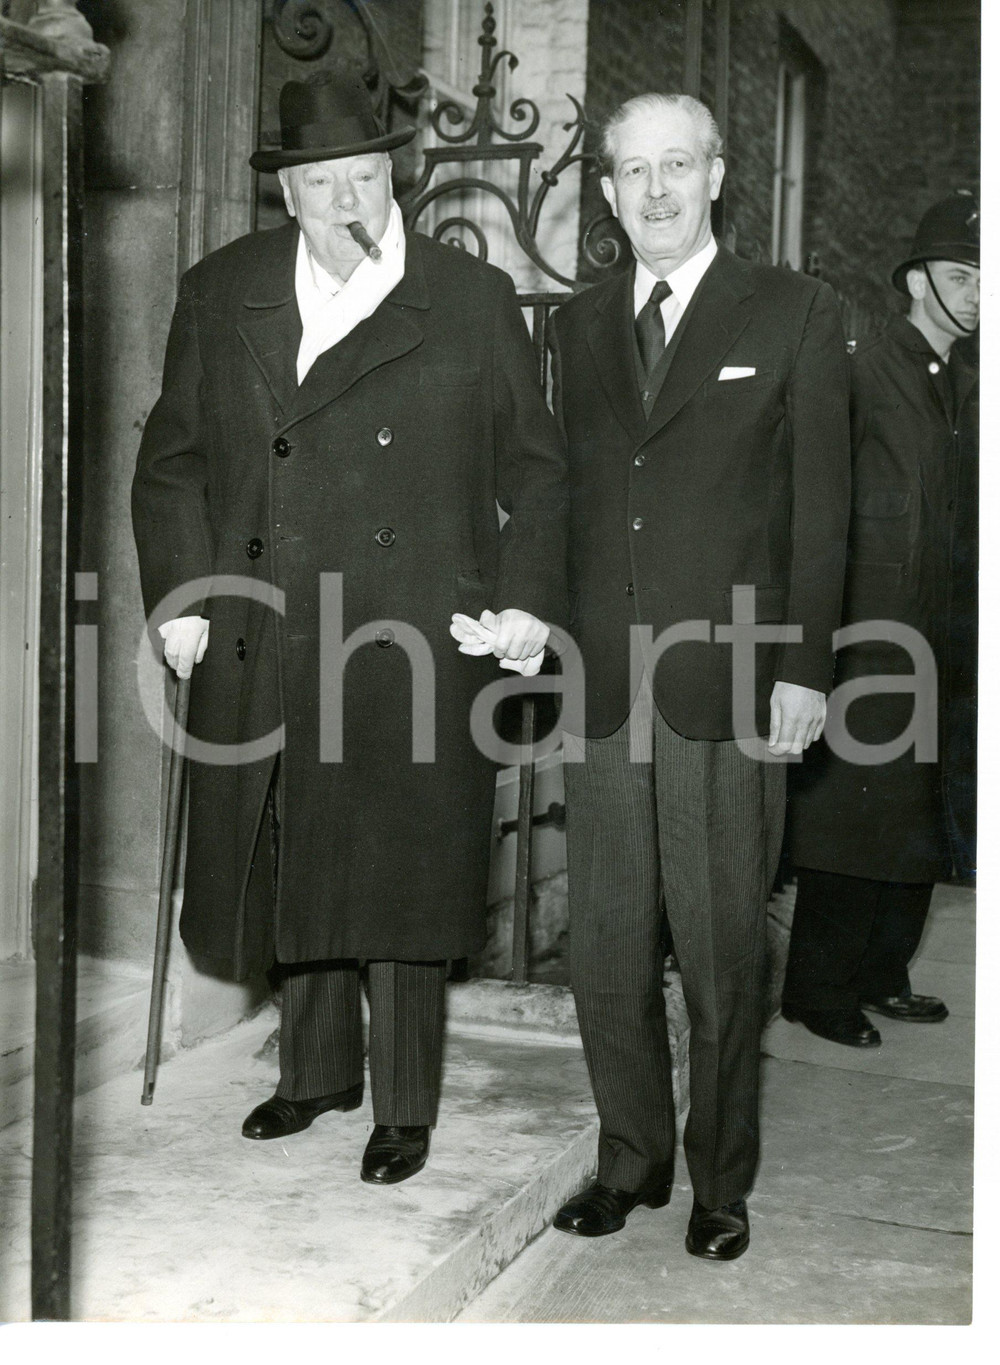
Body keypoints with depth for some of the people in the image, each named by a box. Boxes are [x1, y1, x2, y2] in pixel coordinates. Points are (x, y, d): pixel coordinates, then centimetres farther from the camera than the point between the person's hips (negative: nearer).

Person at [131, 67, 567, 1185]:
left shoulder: (474, 301, 2)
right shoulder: (219, 296, 7)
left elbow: (535, 472, 6)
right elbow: (170, 463, 11)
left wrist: (529, 600, -5)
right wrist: (180, 595, 0)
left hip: (415, 650, -2)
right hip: (265, 650, 3)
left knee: (399, 875, 2)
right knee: (292, 871, 13)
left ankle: (403, 1105, 20)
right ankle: (315, 1070, 35)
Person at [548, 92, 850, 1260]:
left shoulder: (792, 315, 2)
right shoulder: (578, 327, 13)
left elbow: (820, 502, -1)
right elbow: (567, 497, 12)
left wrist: (802, 669, -7)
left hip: (727, 682, -3)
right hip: (599, 682, 4)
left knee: (722, 951, 5)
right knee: (604, 947, 9)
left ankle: (721, 1181, 21)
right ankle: (631, 1159, 26)